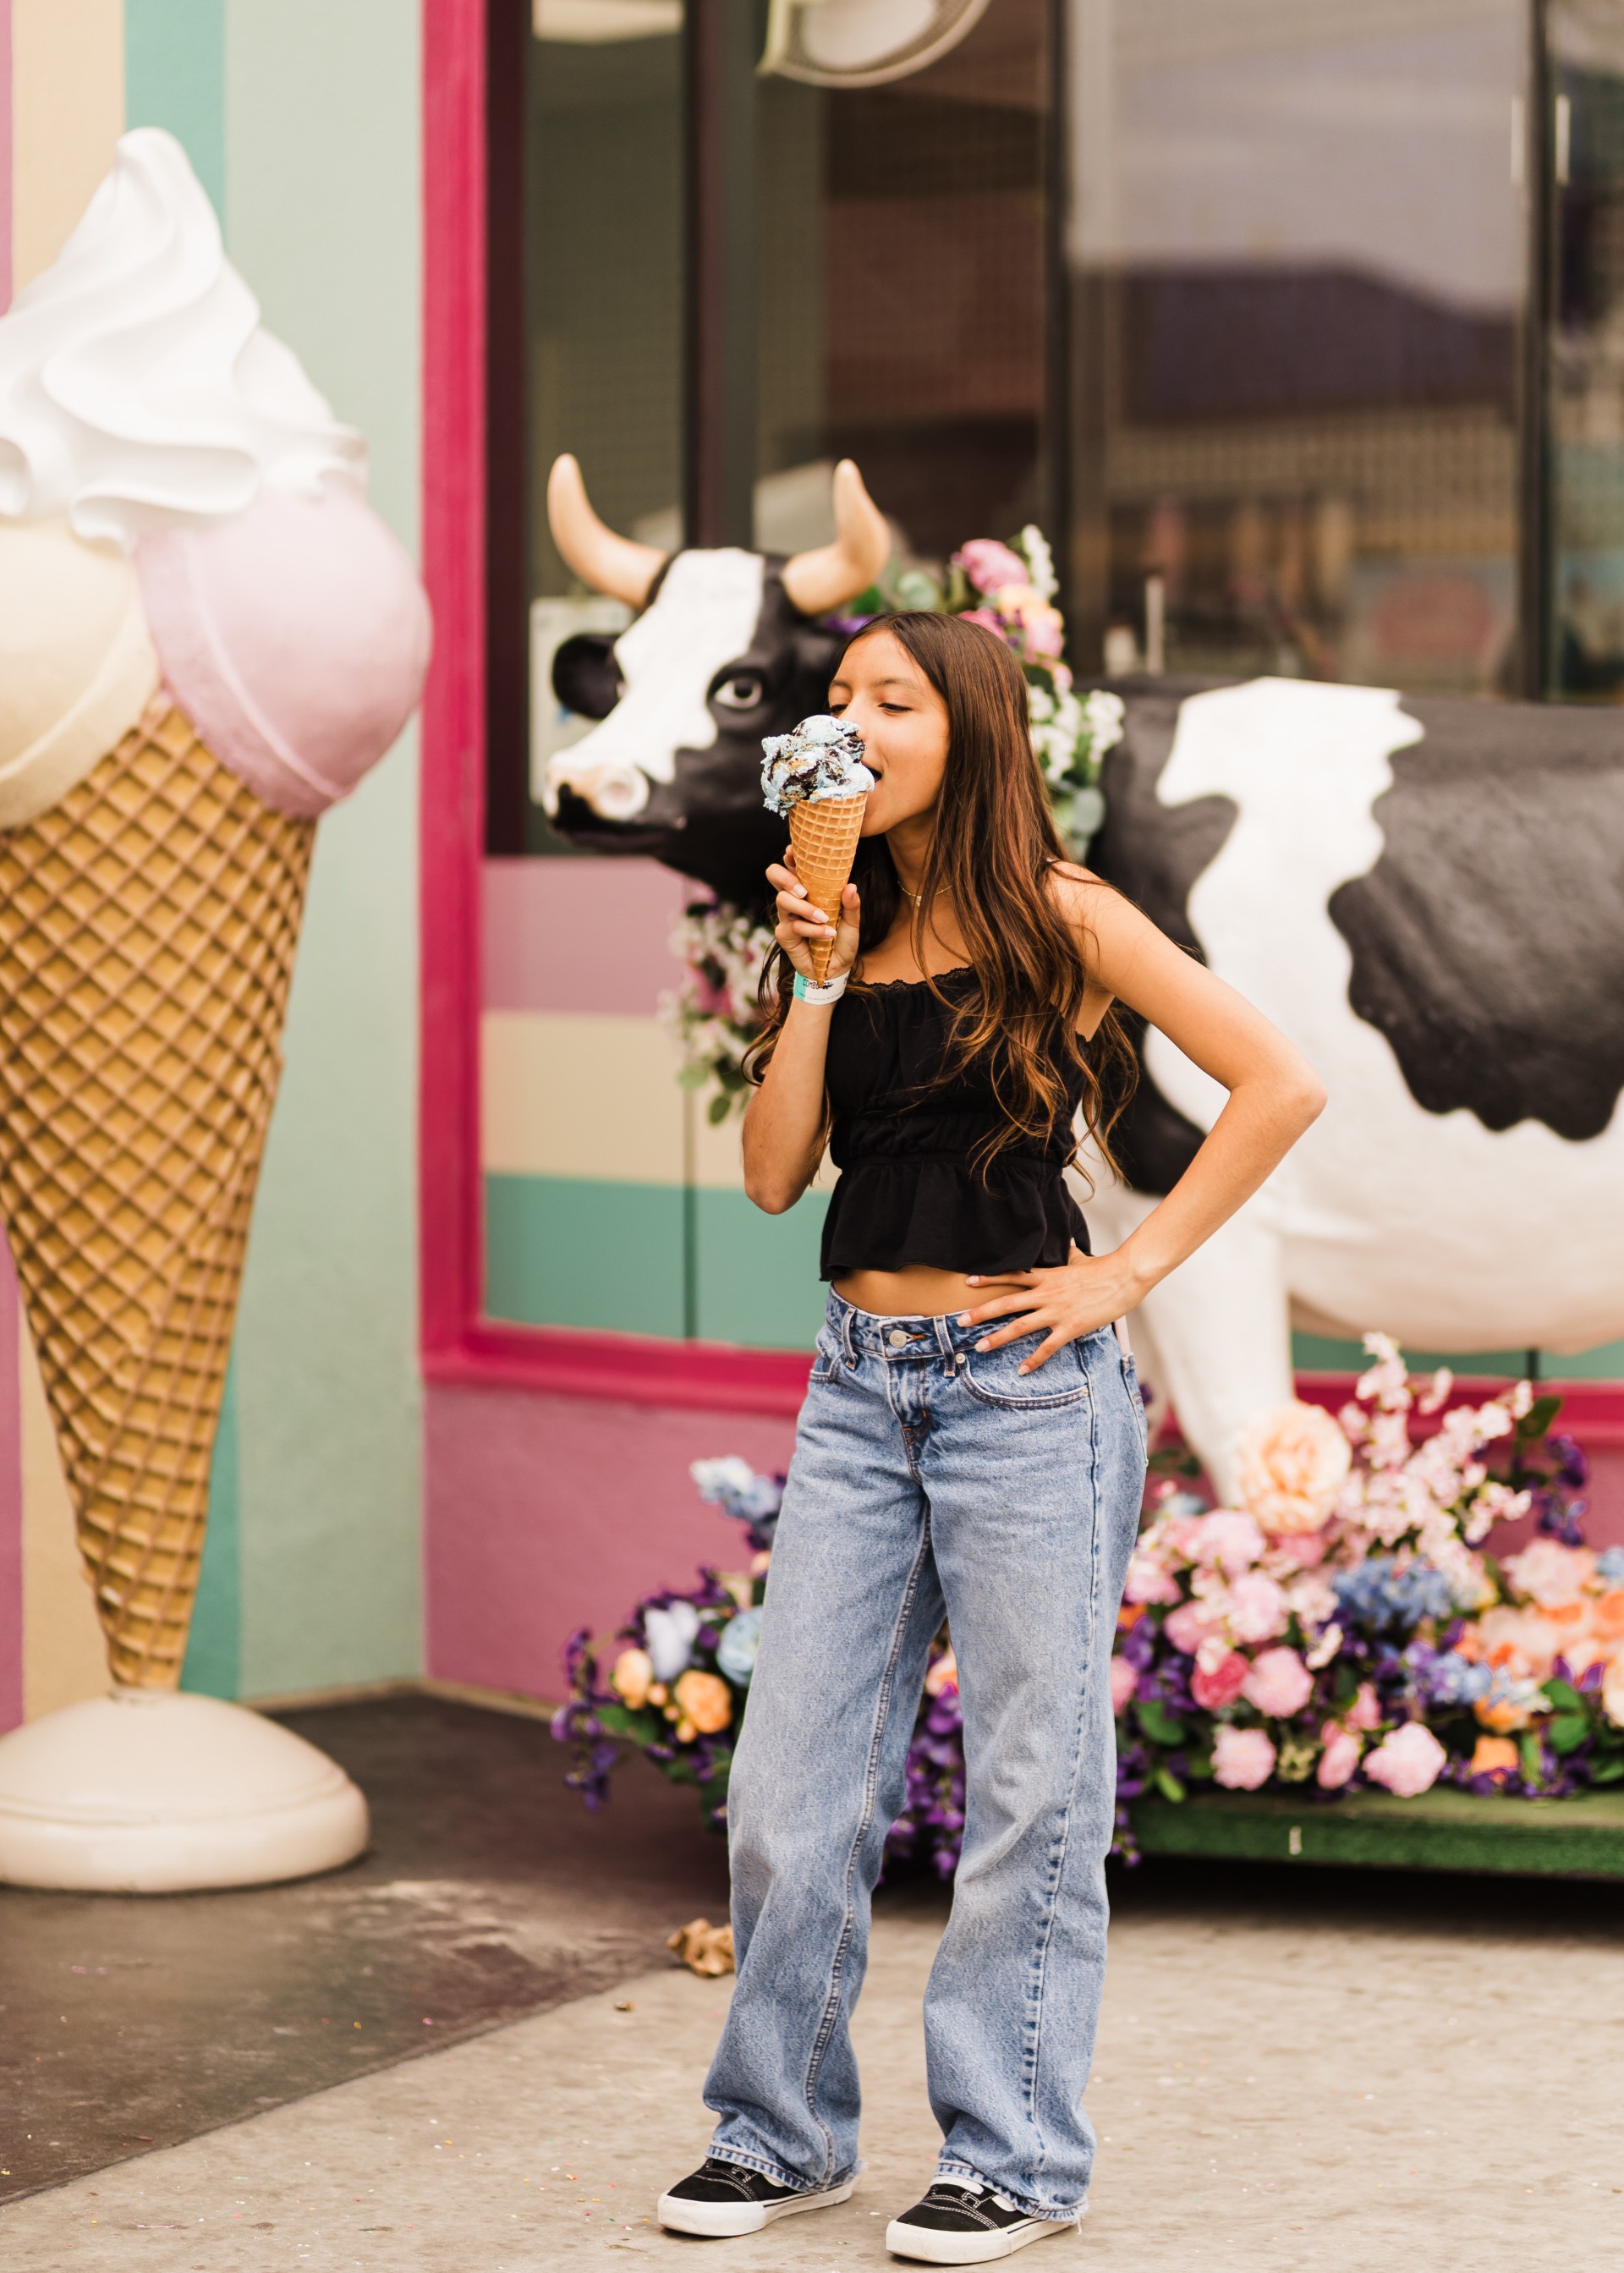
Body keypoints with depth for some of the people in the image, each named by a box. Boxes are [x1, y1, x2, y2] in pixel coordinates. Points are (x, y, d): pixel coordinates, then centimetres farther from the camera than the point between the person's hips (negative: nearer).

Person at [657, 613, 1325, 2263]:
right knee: (788, 1782, 5)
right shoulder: (849, 931, 12)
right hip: (860, 1387, 5)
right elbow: (773, 1171, 4)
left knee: (1028, 1782, 2)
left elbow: (1277, 1085, -8)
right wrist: (816, 977, -5)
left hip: (1023, 1386, -5)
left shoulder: (1057, 918, -3)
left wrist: (1132, 1271, -9)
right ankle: (783, 2130, 19)